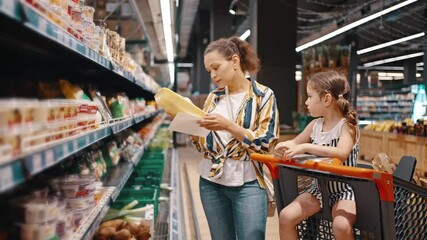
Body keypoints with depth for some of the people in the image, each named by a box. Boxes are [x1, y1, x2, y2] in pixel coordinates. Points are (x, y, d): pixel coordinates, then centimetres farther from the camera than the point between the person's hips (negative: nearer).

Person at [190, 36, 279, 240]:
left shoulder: (263, 95, -4)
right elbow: (204, 145, 11)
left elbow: (266, 143, -12)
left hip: (247, 184, -4)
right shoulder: (213, 97, 9)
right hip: (211, 182, 4)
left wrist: (229, 126, -20)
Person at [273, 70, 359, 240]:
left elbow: (341, 153, -32)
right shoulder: (315, 125, 3)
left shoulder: (347, 125, -14)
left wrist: (306, 147, -36)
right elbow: (295, 142, 16)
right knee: (286, 216, -9)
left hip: (343, 189, -6)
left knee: (341, 226, -32)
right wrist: (283, 147, -8)